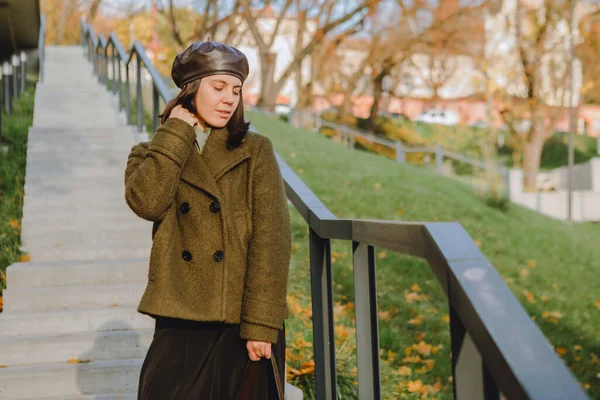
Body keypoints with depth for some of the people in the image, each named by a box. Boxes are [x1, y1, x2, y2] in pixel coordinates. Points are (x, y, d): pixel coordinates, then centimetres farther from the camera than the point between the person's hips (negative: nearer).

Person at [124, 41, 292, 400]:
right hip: (180, 322, 1)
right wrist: (177, 132, -6)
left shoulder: (256, 151, 4)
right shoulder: (151, 155, 10)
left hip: (243, 324, -1)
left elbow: (272, 237, -5)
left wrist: (261, 323, -13)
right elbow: (147, 203, -13)